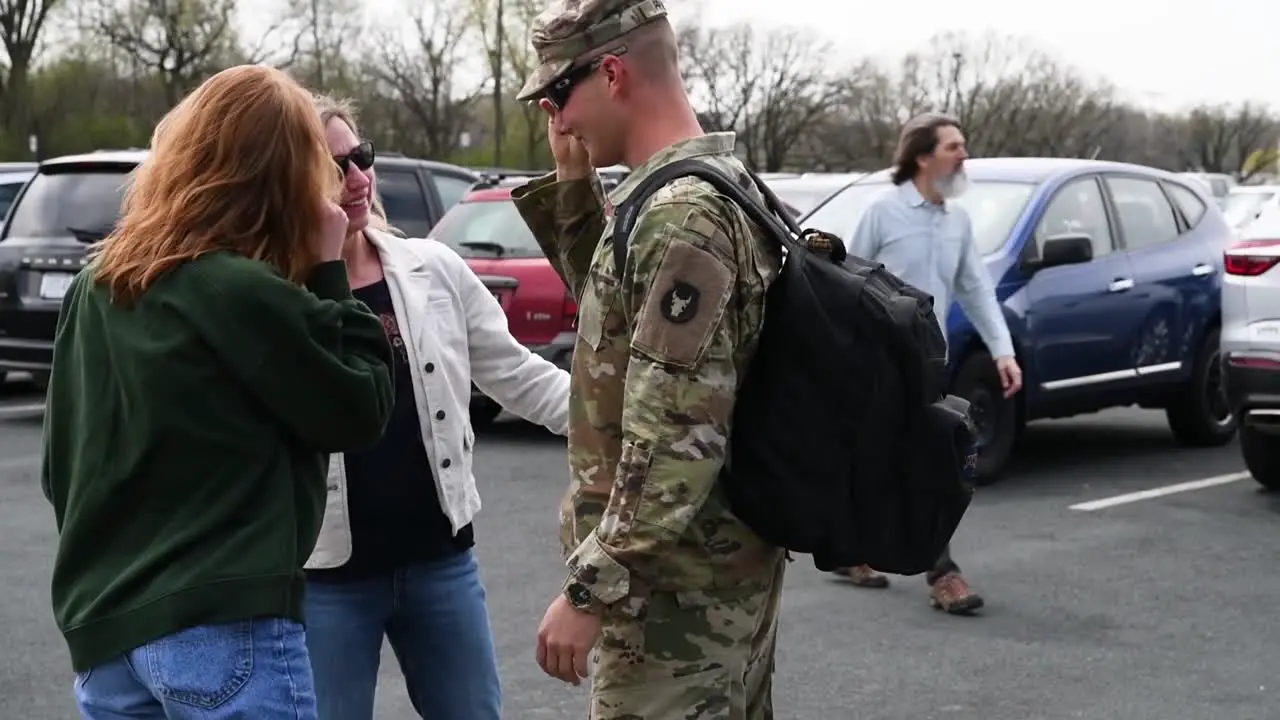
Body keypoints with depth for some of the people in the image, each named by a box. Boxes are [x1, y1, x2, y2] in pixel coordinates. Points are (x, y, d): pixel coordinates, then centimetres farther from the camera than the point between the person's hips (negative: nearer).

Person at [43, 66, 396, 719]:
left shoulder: (95, 287, 9)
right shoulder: (246, 294, -14)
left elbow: (59, 462, 16)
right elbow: (359, 412, -4)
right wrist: (329, 273, 0)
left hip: (104, 624, 7)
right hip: (225, 628, -7)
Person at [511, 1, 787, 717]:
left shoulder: (679, 215, -22)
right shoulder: (720, 183, 9)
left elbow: (678, 436, -26)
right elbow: (619, 309, 23)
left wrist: (590, 586, -22)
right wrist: (573, 185, 10)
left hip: (676, 586, -10)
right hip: (726, 570, 10)